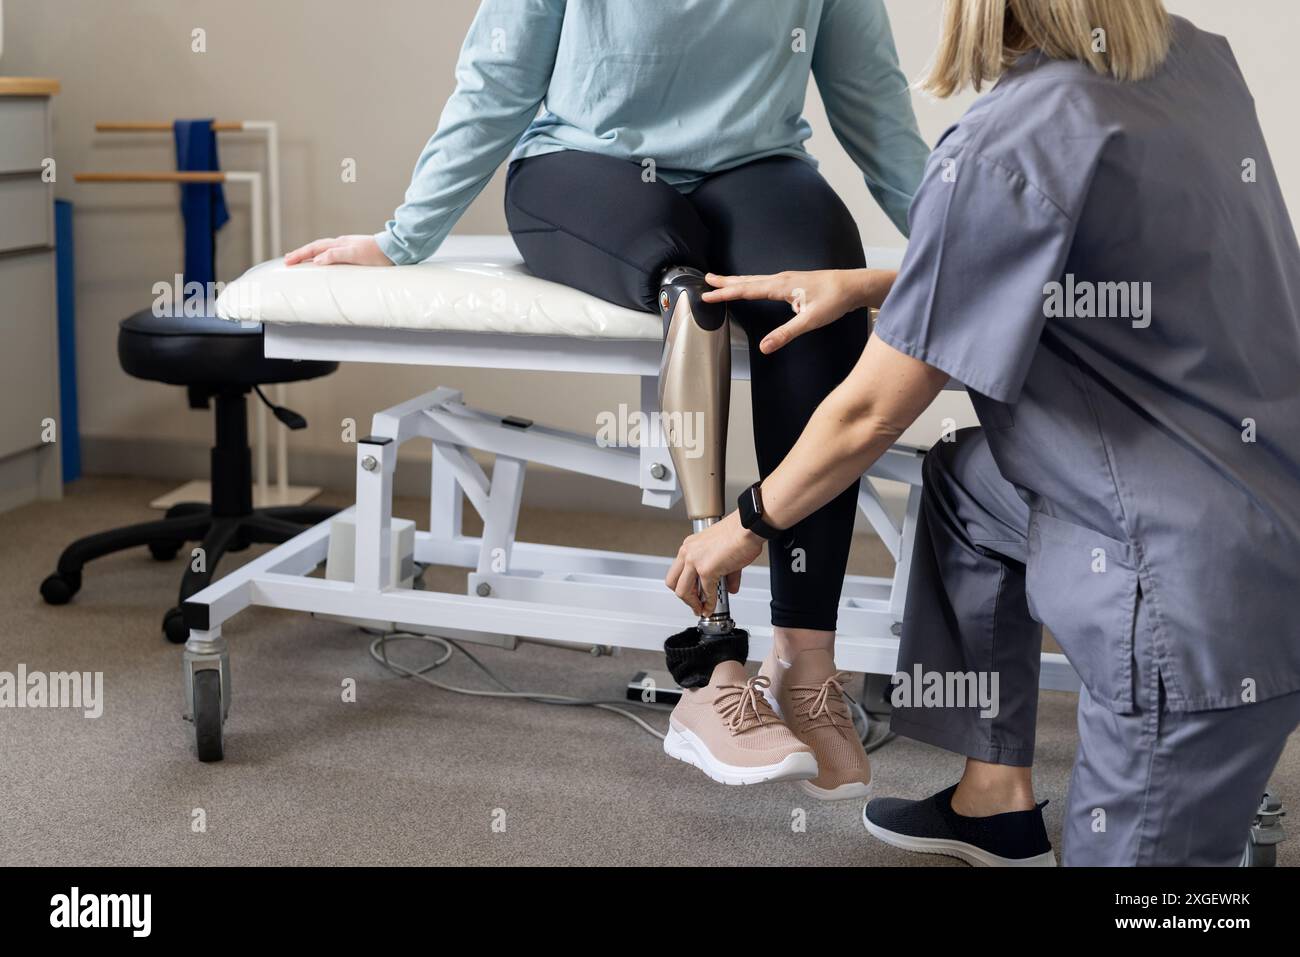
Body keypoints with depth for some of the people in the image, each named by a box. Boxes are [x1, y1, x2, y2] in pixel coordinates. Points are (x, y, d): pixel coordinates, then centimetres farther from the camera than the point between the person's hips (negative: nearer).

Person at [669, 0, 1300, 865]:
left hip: (1197, 597, -9)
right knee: (967, 480, 24)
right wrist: (874, 288, 17)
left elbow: (868, 415, -9)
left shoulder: (1003, 149, -20)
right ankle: (996, 797, 31)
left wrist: (746, 527, 9)